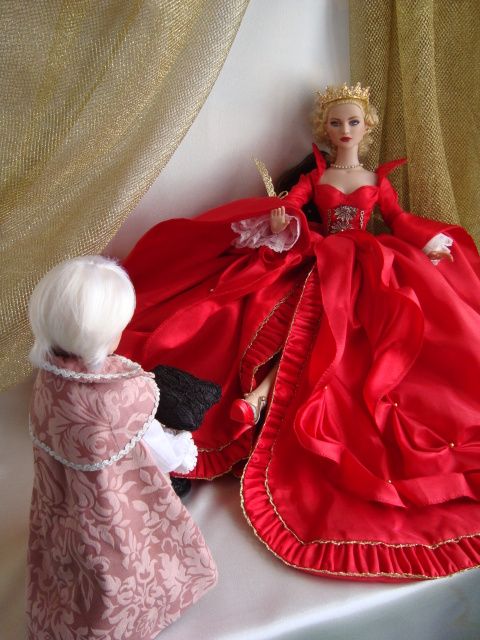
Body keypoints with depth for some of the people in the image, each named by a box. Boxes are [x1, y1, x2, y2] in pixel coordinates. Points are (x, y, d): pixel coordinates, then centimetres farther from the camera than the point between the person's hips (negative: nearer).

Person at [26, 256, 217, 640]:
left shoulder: (48, 374, -19)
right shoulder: (124, 393, -37)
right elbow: (153, 442, -17)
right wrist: (181, 454, 6)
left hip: (57, 510, 6)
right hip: (111, 515, -6)